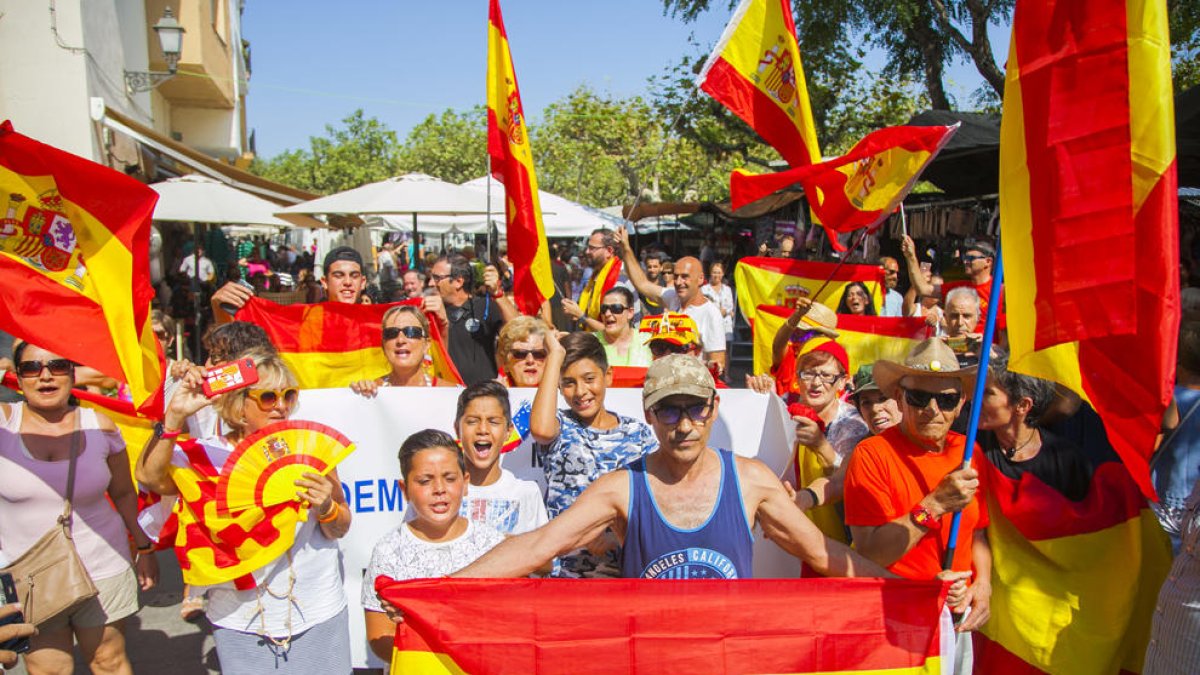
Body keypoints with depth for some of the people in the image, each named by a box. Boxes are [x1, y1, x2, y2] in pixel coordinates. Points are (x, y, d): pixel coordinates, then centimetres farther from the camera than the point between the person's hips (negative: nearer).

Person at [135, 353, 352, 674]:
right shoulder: (209, 454, -4)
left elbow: (340, 530, 2)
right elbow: (149, 477, -23)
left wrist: (326, 508, -19)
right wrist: (174, 416, -29)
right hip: (239, 620, -1)